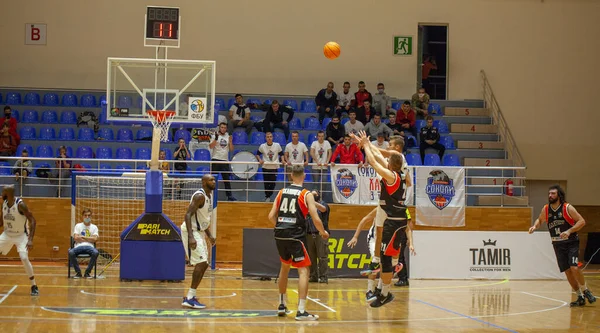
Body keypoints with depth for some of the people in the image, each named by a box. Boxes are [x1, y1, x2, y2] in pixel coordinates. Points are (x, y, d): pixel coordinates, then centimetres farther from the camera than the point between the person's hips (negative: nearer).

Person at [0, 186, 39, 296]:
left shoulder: (20, 204, -22)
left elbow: (32, 221, -22)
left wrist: (30, 239, -28)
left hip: (21, 235, -7)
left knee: (24, 258, -22)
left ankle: (34, 286, -10)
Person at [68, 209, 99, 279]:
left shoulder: (94, 227, 14)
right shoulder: (78, 226, 13)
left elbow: (95, 239, -1)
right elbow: (76, 238, -1)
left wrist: (83, 237, -1)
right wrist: (89, 239, 0)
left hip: (89, 247, 0)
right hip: (79, 246, 0)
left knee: (95, 252, -36)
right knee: (71, 252, -35)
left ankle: (87, 272, -19)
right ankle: (78, 272, -15)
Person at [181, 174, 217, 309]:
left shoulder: (209, 196, 12)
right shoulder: (199, 196, -18)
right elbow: (188, 215, -26)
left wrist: (209, 235, 22)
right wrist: (191, 237, -34)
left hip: (199, 231, 10)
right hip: (191, 231, -10)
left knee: (204, 264, 12)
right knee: (201, 263, -17)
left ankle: (191, 296, 18)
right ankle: (190, 298, -16)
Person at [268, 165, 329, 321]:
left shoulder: (282, 192, 11)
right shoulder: (306, 194, -2)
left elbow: (271, 216, 10)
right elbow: (316, 219, -8)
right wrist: (323, 232, 12)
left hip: (280, 234, 5)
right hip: (296, 235, -5)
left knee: (285, 266, 25)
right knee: (303, 270, -3)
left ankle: (282, 306, 32)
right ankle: (301, 311, -14)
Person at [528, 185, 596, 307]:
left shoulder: (567, 208, -12)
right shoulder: (546, 209, 1)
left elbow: (582, 221, -13)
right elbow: (540, 220, 20)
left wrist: (569, 231, -25)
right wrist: (535, 226, -1)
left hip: (571, 242, -4)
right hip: (558, 245, 4)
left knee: (574, 268, -19)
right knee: (567, 271, 2)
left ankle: (585, 291, 2)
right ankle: (580, 297, 14)